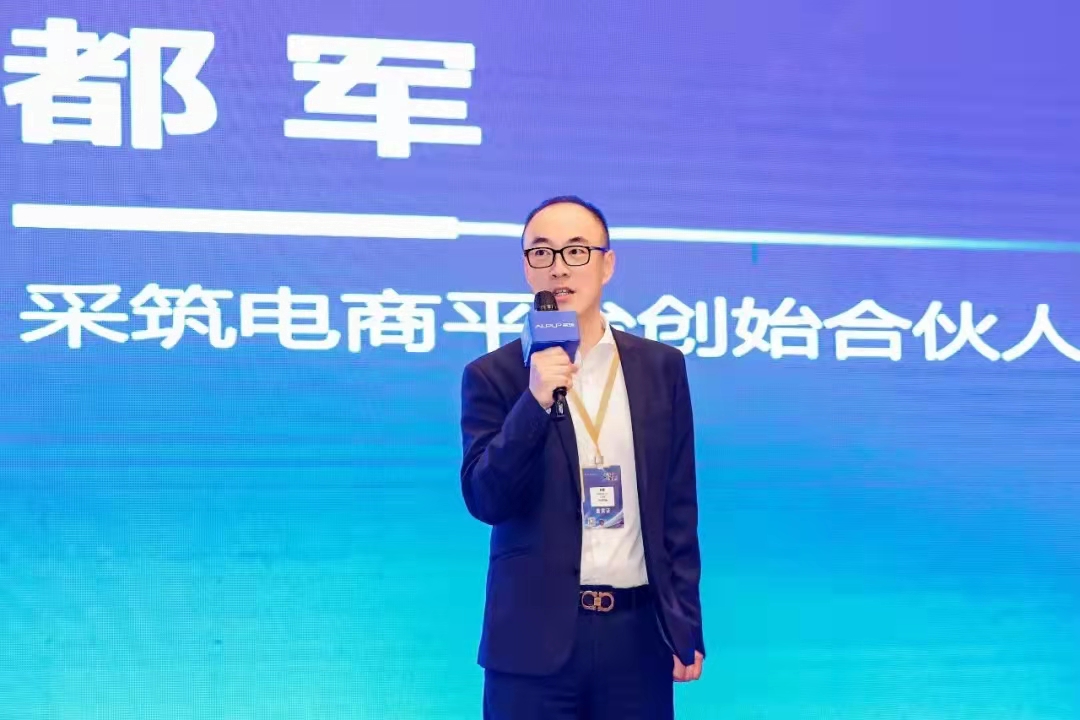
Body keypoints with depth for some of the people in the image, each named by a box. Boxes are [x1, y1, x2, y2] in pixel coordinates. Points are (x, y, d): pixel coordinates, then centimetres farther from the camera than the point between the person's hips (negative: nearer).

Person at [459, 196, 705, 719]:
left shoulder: (660, 368, 6)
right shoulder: (493, 375, 0)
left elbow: (678, 506, 8)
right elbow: (484, 500, -8)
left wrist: (686, 626, 6)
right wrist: (534, 401, -20)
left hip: (638, 630, 2)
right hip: (535, 637, -2)